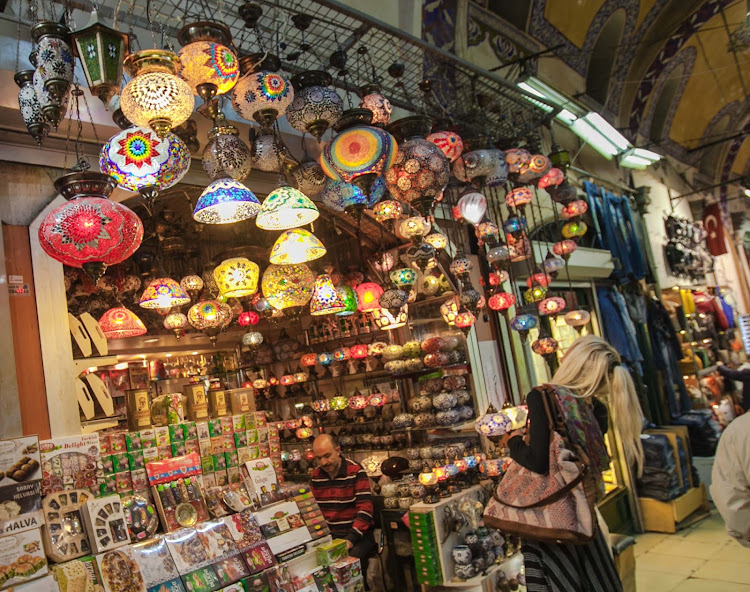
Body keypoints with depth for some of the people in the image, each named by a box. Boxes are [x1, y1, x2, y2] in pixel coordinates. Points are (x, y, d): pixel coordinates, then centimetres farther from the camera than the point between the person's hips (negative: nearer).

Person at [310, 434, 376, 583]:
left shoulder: (356, 471, -10)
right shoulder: (316, 475, 5)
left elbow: (365, 509, -15)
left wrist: (351, 538, -27)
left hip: (358, 534, -4)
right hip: (328, 535, 4)